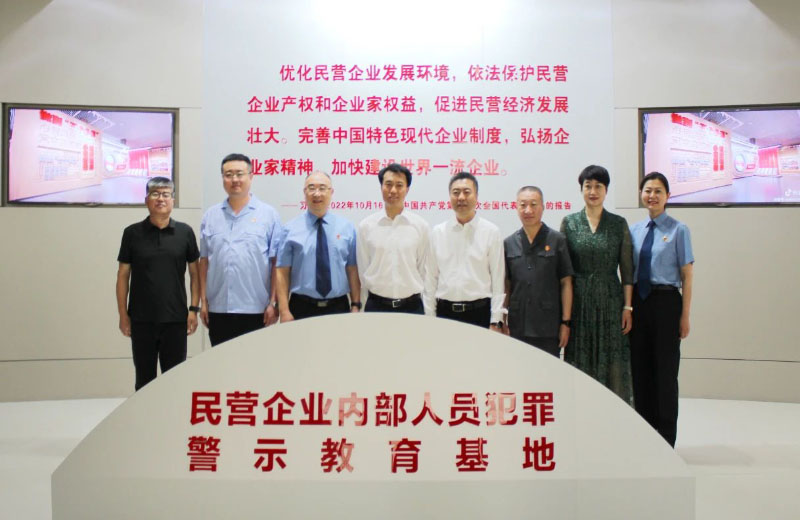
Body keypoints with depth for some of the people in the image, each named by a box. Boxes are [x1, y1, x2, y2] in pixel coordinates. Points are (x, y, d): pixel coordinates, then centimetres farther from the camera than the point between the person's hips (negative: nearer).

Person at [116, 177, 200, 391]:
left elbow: (195, 272, 5)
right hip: (142, 319, 0)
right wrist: (123, 314, 0)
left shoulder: (185, 232, 2)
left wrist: (194, 309, -2)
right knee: (144, 377, 11)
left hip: (176, 319, 0)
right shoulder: (133, 233, 1)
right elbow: (123, 275, 4)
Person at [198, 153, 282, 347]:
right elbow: (204, 261, 10)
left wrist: (273, 303, -7)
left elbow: (277, 263, -3)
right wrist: (203, 301, 6)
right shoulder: (210, 216, 9)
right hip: (218, 309, 3)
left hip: (256, 309, -3)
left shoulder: (269, 214, -1)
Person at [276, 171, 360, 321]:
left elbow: (353, 269, 2)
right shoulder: (291, 229, -1)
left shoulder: (346, 228, 4)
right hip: (302, 308, -1)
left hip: (338, 307, 1)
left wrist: (355, 306, -3)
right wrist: (284, 311, -9)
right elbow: (282, 272, -3)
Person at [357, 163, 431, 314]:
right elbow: (362, 270, 4)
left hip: (412, 306, 0)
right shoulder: (365, 226, 0)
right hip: (376, 306, 0)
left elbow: (424, 269, 4)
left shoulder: (421, 226, -1)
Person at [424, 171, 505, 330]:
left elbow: (498, 280, -2)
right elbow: (430, 278, 7)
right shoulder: (437, 232, 7)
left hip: (479, 312, -2)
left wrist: (496, 322, -6)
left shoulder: (491, 232, 0)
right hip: (445, 312, 2)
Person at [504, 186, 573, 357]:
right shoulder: (509, 243, 6)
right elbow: (506, 286, 9)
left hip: (549, 328, -2)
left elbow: (566, 283, -1)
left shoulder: (557, 240, -1)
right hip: (517, 328, 2)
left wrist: (566, 322, -5)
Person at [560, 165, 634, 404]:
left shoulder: (619, 224, 5)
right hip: (578, 301, 0)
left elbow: (627, 269, 4)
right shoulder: (569, 222, 5)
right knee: (580, 364, 3)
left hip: (610, 301, 0)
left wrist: (627, 306, -2)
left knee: (612, 364, 0)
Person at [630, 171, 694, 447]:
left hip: (665, 302, -4)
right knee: (640, 370, 10)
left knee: (665, 370, 3)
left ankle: (665, 441, 17)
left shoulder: (678, 230, -4)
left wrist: (685, 316, -9)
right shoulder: (634, 230, 8)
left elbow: (687, 276, -5)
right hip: (639, 302, 4)